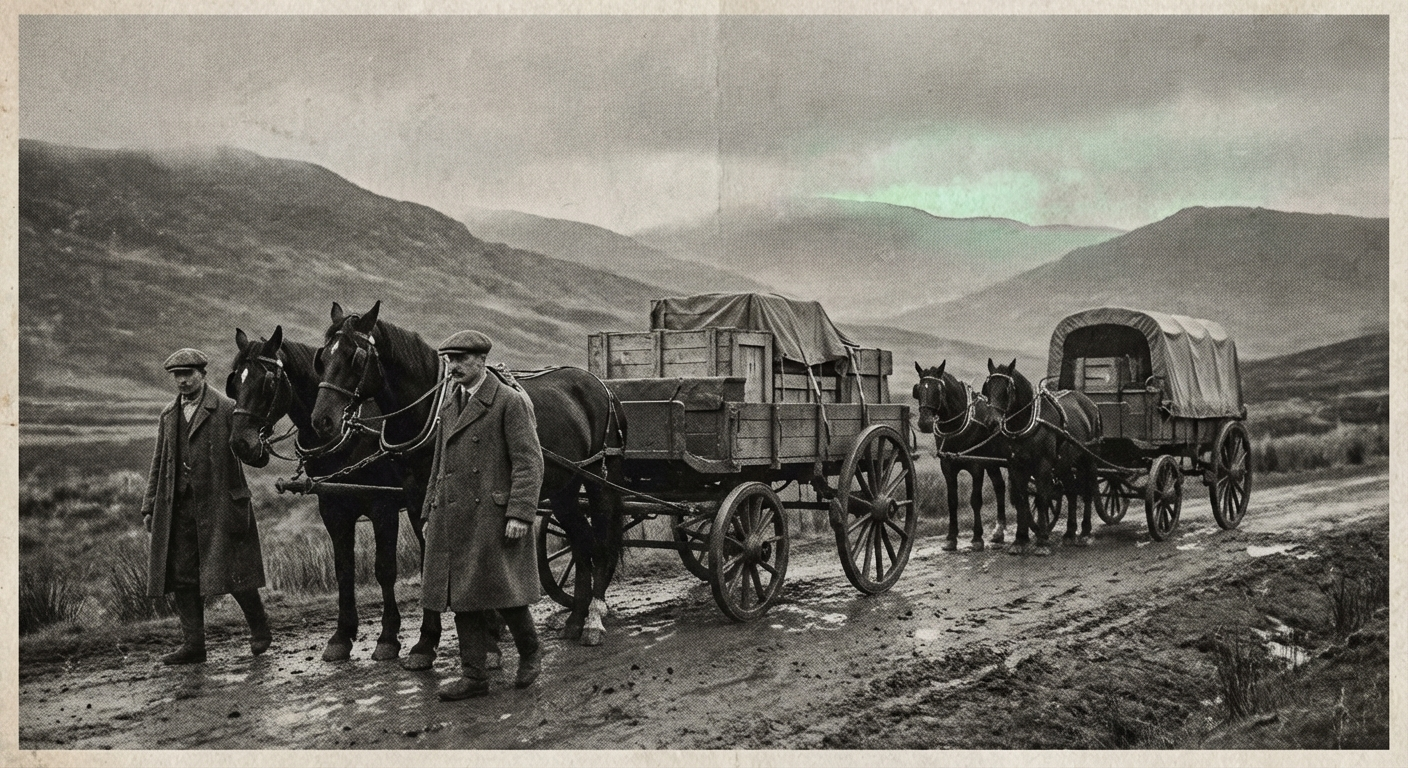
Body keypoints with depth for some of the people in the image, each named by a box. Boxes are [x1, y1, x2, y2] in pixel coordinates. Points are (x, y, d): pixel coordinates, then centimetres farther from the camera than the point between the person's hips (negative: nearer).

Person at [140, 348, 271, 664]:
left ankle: (259, 628, 18)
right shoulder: (169, 415, 16)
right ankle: (193, 644, 12)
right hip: (178, 507, 6)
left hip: (218, 504, -6)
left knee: (230, 571, -3)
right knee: (181, 576, 4)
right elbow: (158, 463, 19)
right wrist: (149, 507, 15)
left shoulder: (226, 409, -2)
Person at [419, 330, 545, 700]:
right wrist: (430, 512, 19)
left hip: (493, 516, -7)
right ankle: (473, 675, 15)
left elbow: (529, 462, -12)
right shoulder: (449, 405, 17)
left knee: (501, 590, -3)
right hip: (452, 518, 7)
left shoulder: (511, 402, -6)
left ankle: (530, 650, 22)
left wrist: (519, 514, -20)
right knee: (461, 596, 7)